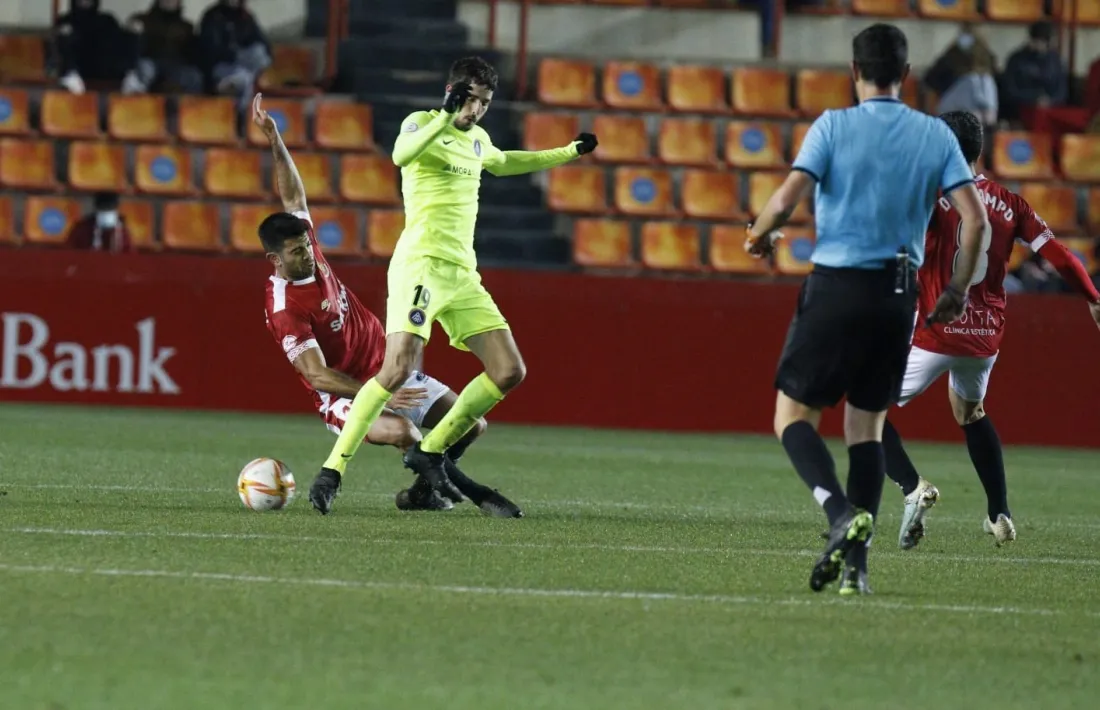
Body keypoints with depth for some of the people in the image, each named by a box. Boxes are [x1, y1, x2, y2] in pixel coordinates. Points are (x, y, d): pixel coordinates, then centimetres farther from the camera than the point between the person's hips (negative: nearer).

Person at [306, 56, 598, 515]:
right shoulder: (421, 123, -2)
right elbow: (401, 155, -26)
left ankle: (430, 451, 11)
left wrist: (569, 153, 44)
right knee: (399, 369, -23)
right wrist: (446, 115, -33)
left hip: (463, 274, 8)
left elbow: (501, 163, 44)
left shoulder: (478, 140, 20)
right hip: (420, 264, -8)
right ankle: (333, 469, -19)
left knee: (509, 372, 0)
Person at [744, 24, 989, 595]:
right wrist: (958, 290, 11)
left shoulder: (834, 126, -4)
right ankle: (856, 560, 2)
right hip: (897, 293, 3)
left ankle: (841, 513, -21)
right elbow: (974, 217, -2)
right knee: (867, 425, 13)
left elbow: (788, 197, -14)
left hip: (835, 287, -3)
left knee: (794, 417, 5)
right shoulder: (936, 135, 4)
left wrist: (758, 237, 6)